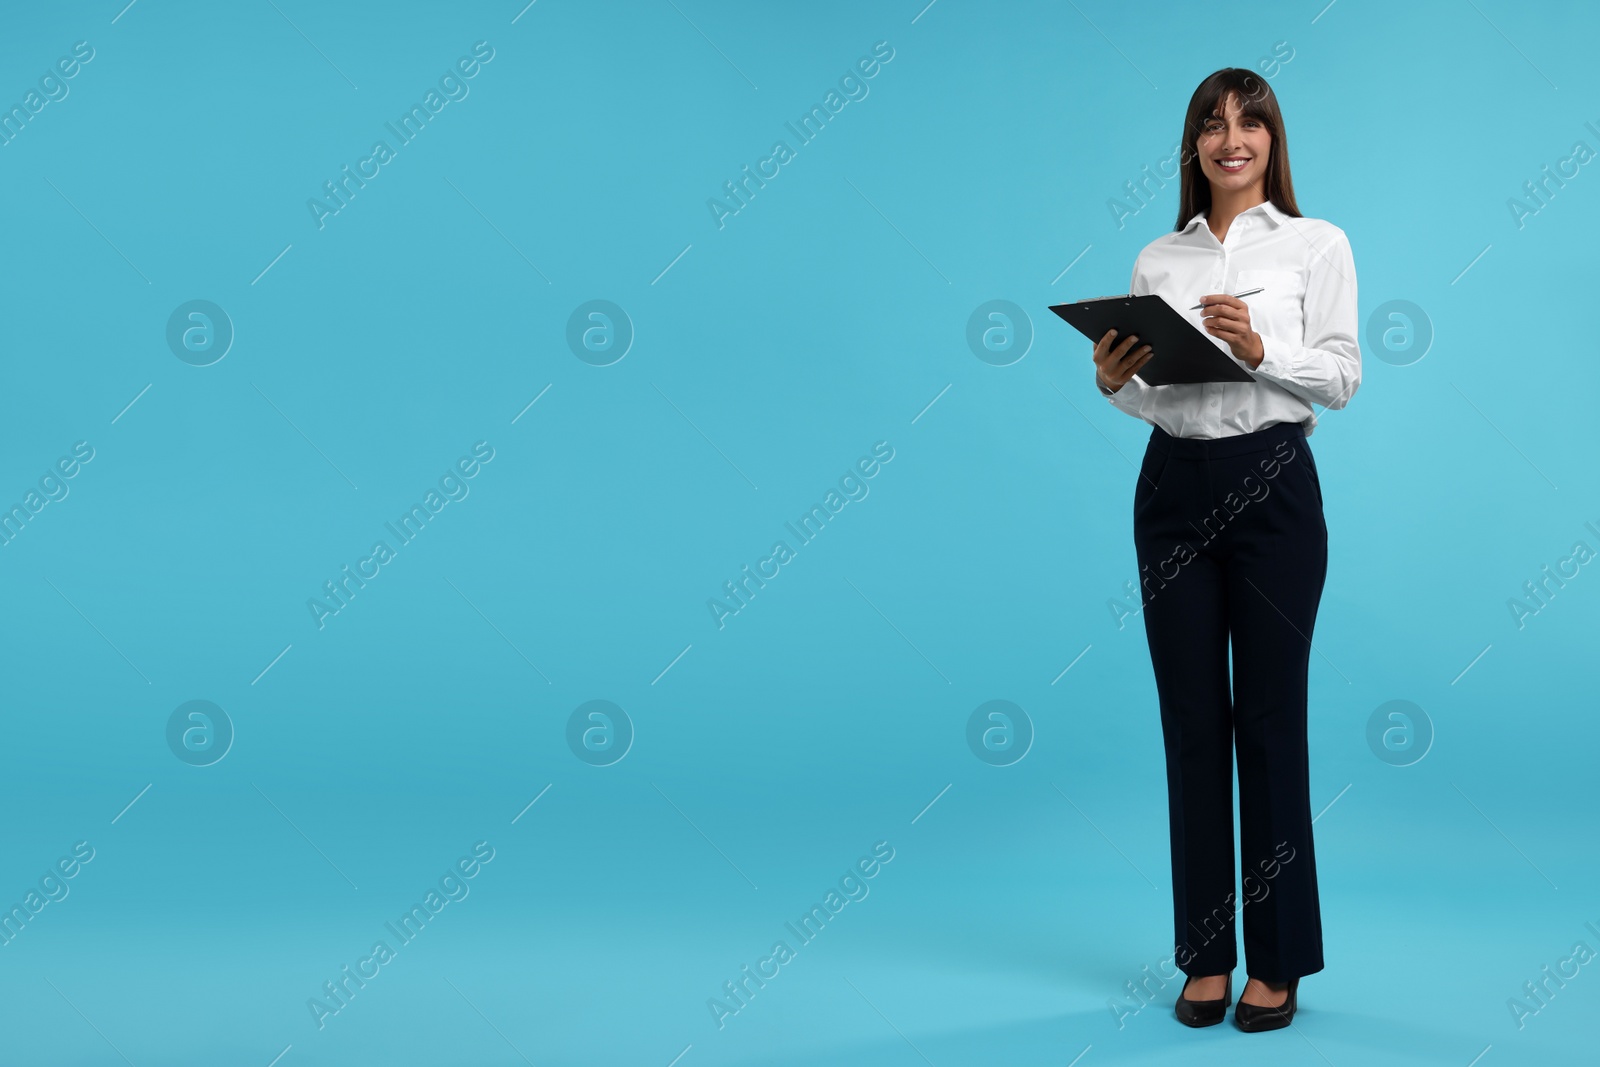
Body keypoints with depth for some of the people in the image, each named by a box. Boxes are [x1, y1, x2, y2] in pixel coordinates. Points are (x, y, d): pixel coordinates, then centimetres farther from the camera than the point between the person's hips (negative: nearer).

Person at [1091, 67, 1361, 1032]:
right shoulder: (1158, 259, 12)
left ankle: (1278, 961, 12)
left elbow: (1341, 378, -5)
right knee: (1192, 724, 6)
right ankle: (1207, 955, 17)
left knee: (1272, 722, 0)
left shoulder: (1316, 243, 2)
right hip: (1173, 490, 3)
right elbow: (1152, 391, 11)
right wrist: (1113, 381, -10)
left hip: (1271, 485, -3)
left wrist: (1259, 346, -21)